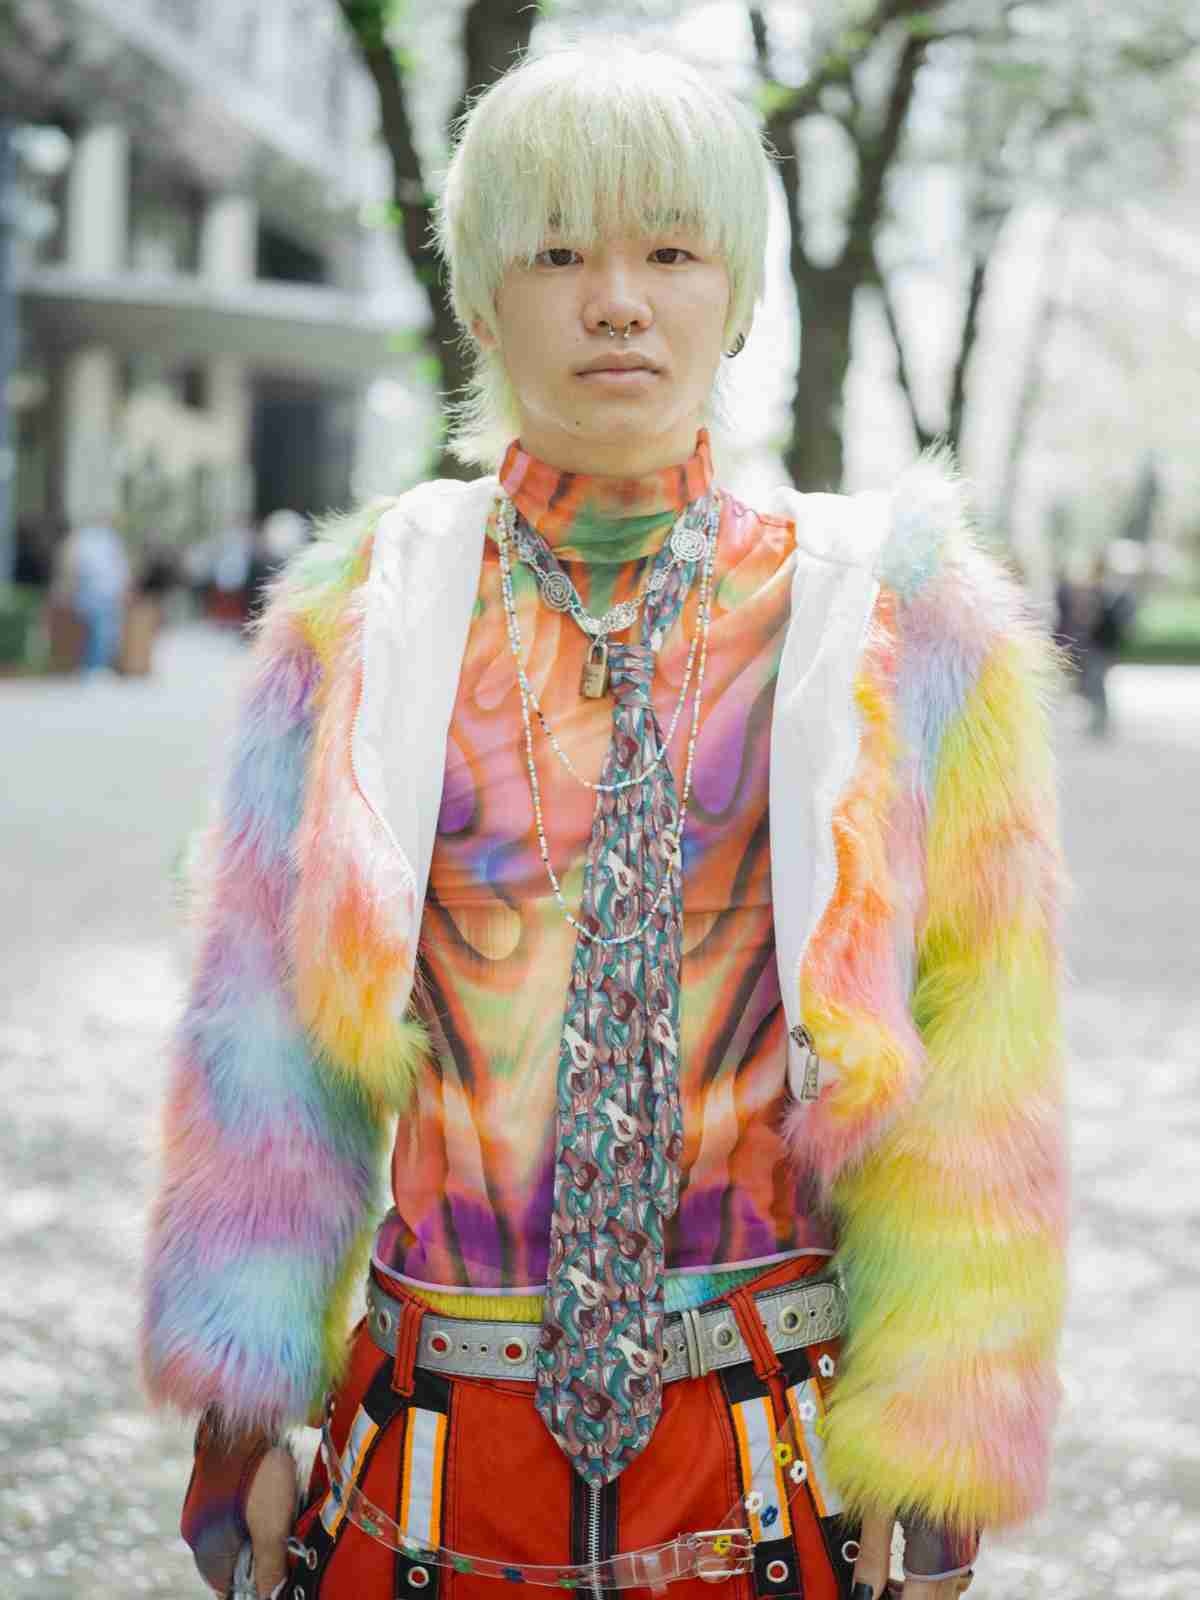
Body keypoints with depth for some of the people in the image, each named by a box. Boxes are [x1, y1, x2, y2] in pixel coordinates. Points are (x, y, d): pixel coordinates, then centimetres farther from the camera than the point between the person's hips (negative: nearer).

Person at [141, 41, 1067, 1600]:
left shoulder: (895, 628, -1)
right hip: (438, 1457, 1)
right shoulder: (362, 624, 2)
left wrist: (933, 1458, -4)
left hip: (777, 1450, 0)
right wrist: (240, 1413, 2)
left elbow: (976, 1070, -1)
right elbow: (264, 1031, 6)